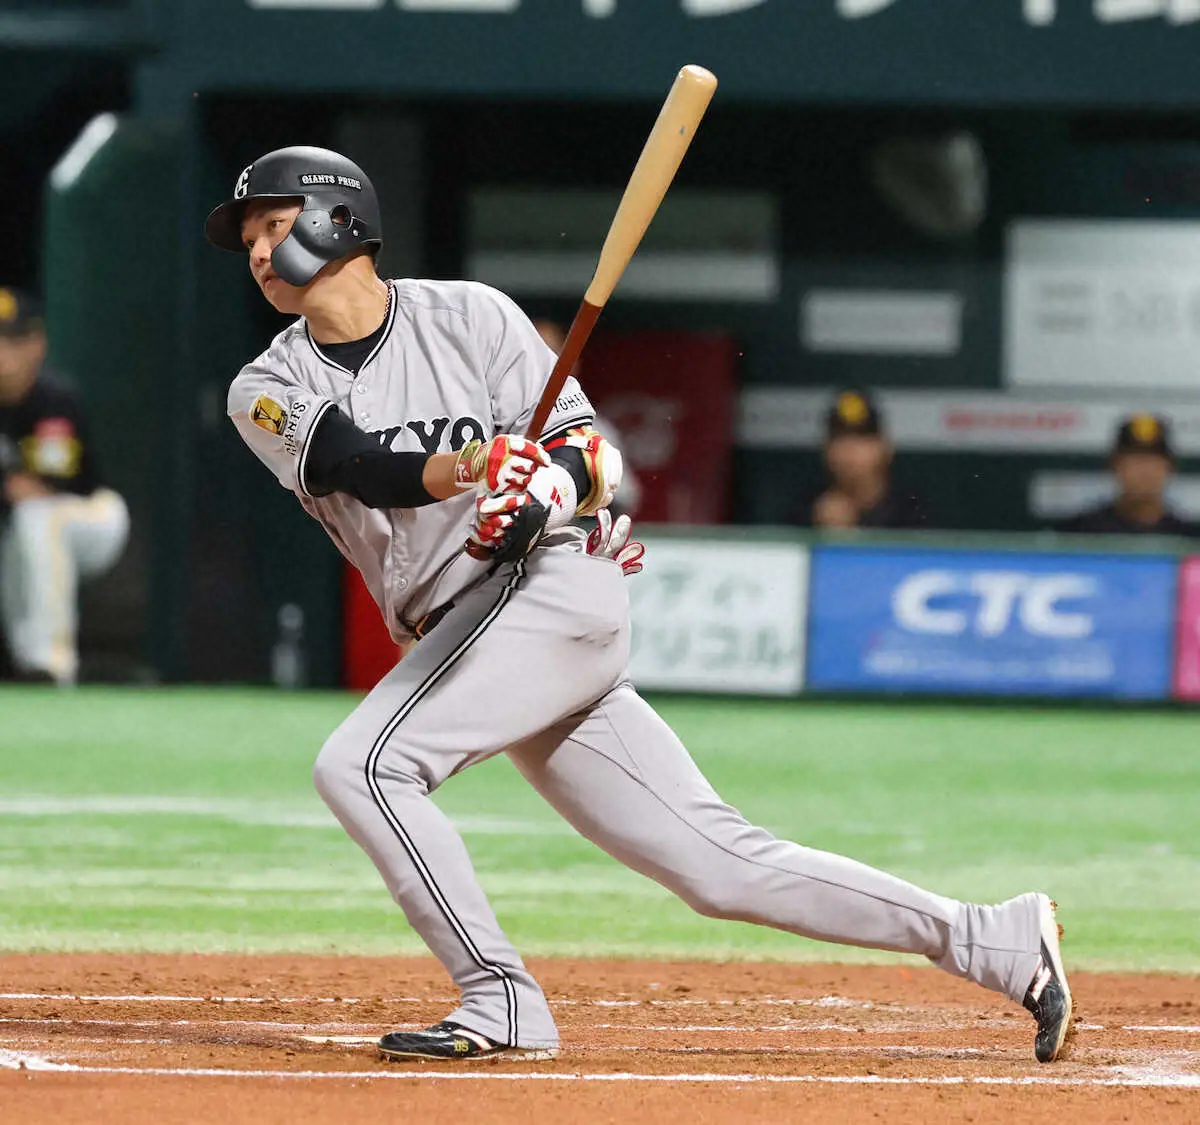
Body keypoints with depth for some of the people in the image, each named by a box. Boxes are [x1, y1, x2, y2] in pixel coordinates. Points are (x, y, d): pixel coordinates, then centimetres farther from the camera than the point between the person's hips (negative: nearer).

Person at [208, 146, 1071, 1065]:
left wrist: (544, 490, -28)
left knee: (363, 764, -22)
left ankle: (501, 1000, -15)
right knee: (723, 867, 3)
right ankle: (1003, 944, 8)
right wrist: (457, 470, -32)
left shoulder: (465, 315, -1)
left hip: (551, 585, -5)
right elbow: (357, 463, -12)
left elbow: (594, 452, -5)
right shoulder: (267, 394, 9)